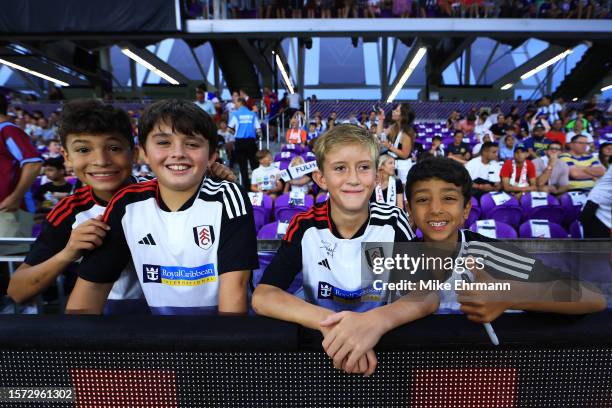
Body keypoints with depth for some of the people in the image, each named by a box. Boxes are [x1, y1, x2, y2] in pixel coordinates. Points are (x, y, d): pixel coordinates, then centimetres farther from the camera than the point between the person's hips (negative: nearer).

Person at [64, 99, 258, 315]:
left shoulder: (228, 199, -14)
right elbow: (93, 283, 1)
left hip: (218, 310, -2)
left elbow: (234, 287, -17)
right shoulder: (126, 205, -4)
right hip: (158, 311, 3)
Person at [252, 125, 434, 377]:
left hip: (382, 339, 0)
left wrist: (377, 320, -36)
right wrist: (328, 322, -35)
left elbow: (428, 296, -16)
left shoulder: (392, 223, -10)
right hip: (321, 341, 0)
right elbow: (262, 297, -19)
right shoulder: (305, 226, -11)